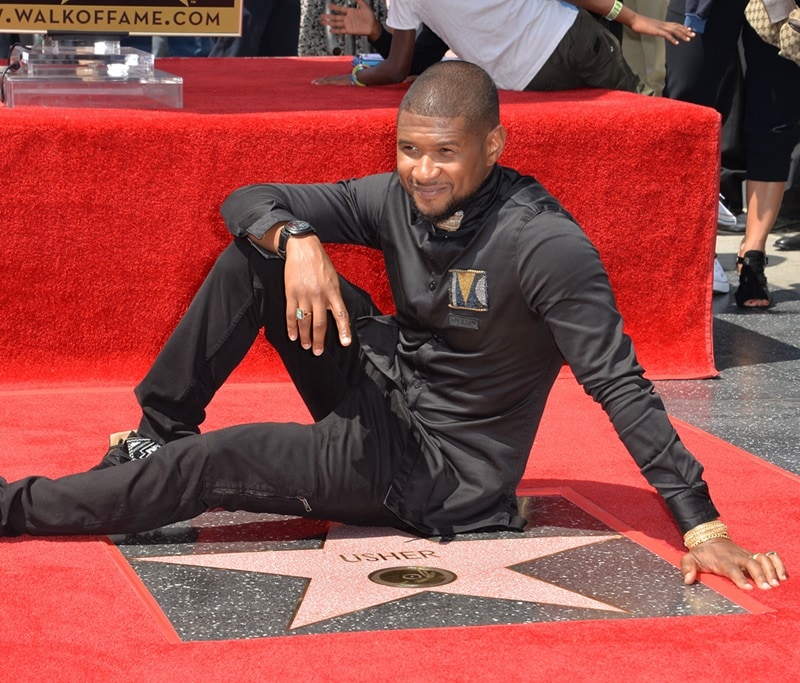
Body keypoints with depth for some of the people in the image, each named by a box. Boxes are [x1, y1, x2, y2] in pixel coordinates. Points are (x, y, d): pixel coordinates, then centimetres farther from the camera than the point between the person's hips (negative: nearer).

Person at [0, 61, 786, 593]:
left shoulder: (543, 245, -25)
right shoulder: (398, 199, -6)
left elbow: (621, 387, -24)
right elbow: (248, 202, -2)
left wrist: (702, 529, -27)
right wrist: (297, 241, -27)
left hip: (441, 472, -6)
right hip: (389, 400, 7)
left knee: (211, 465, -17)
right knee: (255, 253, -8)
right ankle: (161, 430, 1)